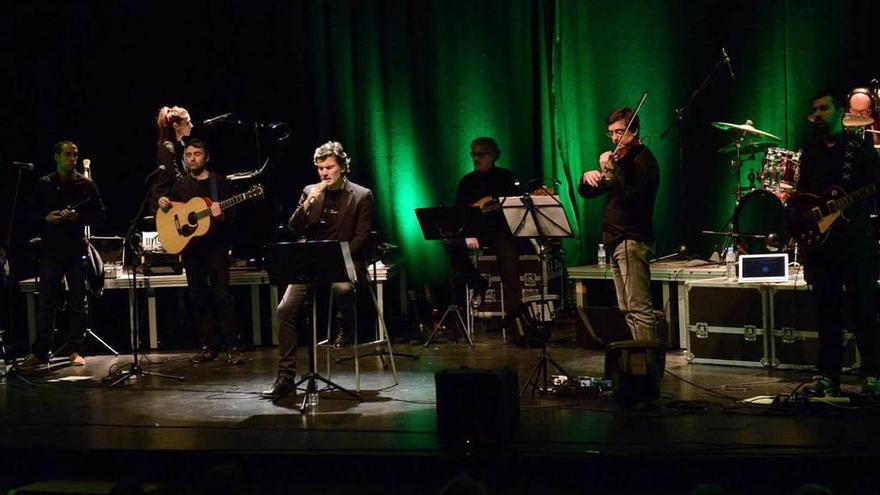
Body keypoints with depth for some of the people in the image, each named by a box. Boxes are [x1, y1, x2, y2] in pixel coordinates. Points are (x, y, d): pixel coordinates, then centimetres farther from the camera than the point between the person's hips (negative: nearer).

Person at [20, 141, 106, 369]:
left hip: (77, 250, 0)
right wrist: (46, 218, -11)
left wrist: (79, 217, -13)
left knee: (77, 302, 2)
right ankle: (40, 352, 3)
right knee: (46, 302, -1)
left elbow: (100, 213, 4)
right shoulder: (44, 184, 8)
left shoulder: (86, 185, 5)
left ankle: (75, 351, 8)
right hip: (51, 250, 0)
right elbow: (32, 214, 9)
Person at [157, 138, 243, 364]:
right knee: (199, 297, 6)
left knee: (222, 295, -10)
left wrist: (221, 216, -26)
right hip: (190, 246, 4)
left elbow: (232, 214, -4)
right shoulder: (181, 184, 13)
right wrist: (162, 202, -1)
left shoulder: (219, 182, 1)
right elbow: (170, 211, 21)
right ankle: (209, 346, 12)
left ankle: (232, 347, -9)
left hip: (216, 246, -4)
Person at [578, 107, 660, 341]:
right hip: (617, 242, 10)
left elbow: (631, 197, -24)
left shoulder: (642, 160, -9)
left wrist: (609, 173, -35)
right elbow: (586, 192, 15)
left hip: (632, 241, -10)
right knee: (628, 311, 12)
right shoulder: (619, 159, 18)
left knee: (639, 309, -13)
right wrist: (587, 177, -7)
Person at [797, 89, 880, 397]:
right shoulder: (810, 152, 16)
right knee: (826, 310, 6)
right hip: (819, 240, 4)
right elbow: (802, 192, 20)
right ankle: (828, 376, 11)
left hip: (855, 239, -4)